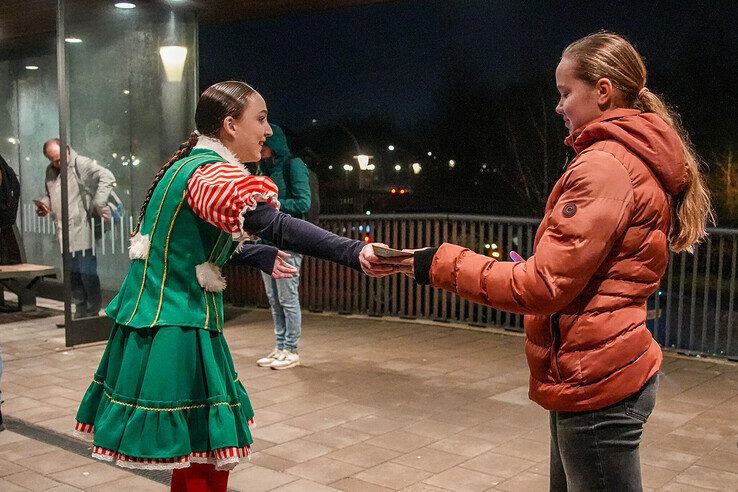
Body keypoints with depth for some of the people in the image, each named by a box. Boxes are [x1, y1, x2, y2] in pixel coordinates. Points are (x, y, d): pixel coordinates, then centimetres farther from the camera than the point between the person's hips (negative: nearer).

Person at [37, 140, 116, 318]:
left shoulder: (81, 164, -9)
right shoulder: (50, 171, 15)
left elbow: (107, 177, -20)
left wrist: (98, 204, -25)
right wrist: (44, 204, 9)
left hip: (82, 232, -8)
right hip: (65, 234, 8)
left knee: (88, 274, -3)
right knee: (73, 275, 13)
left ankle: (93, 313, 7)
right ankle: (80, 313, 23)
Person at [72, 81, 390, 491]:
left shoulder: (193, 164, 13)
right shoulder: (211, 172, -19)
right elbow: (274, 225, -36)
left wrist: (267, 258, 37)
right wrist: (356, 253, -43)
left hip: (164, 317, 10)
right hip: (174, 327, -10)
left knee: (206, 451, 18)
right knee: (199, 459, 1)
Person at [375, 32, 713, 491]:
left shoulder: (603, 165, -18)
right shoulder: (641, 161, 13)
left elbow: (543, 285, -21)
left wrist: (445, 264, -14)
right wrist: (528, 268, 10)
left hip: (595, 381, -10)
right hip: (613, 367, 10)